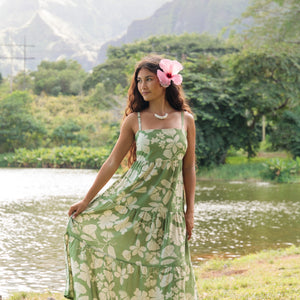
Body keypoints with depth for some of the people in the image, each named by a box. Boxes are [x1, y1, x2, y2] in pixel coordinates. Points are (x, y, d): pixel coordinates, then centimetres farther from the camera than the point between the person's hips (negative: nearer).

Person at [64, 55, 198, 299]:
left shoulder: (186, 120, 3)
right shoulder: (134, 121, 2)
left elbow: (189, 168, 7)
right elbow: (113, 162, 4)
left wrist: (190, 212, 3)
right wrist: (86, 200, 2)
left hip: (168, 207, 0)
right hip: (132, 201, 1)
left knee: (170, 268, -2)